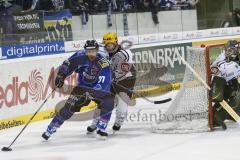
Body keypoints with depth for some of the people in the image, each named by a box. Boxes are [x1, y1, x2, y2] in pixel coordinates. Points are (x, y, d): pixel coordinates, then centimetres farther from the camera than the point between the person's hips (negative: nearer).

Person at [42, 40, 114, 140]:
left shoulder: (104, 64, -25)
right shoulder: (80, 56, -15)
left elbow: (103, 84, -31)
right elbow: (68, 64, 3)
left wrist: (90, 94, -39)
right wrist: (61, 76, -6)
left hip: (97, 90, -1)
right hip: (82, 87, 1)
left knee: (108, 102, -26)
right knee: (69, 107, -12)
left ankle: (101, 129, -10)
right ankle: (50, 129, -1)